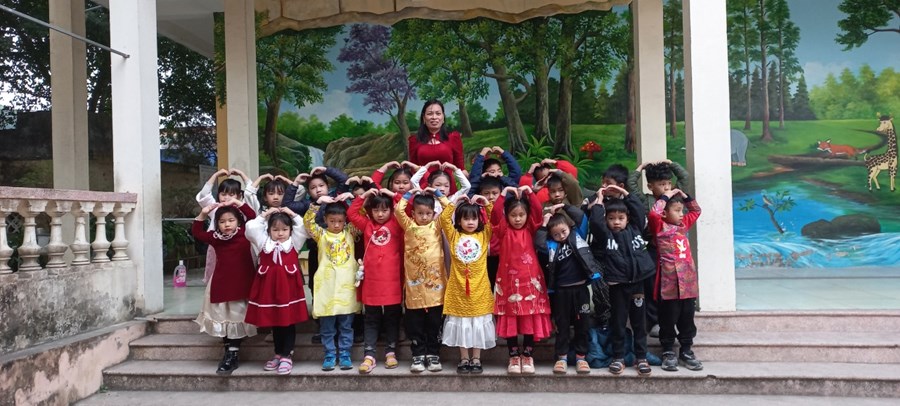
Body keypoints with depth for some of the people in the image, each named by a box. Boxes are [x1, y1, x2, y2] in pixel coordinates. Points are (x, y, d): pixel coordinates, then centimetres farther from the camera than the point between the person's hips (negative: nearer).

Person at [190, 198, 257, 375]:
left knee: (236, 319, -1)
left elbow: (254, 218, -13)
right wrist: (203, 214, 2)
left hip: (241, 285, -4)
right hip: (221, 285, 4)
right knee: (223, 320, 8)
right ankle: (229, 352, 19)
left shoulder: (245, 234, -4)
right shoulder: (215, 238, 5)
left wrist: (239, 204, -16)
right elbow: (196, 232, 14)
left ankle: (232, 355, 3)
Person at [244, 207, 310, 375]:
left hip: (289, 287, -2)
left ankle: (287, 356, 9)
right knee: (274, 323, 12)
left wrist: (292, 214, 1)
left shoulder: (294, 242, 5)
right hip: (270, 287, 2)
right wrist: (264, 215, 5)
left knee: (289, 322, 2)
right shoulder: (264, 242, 9)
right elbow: (250, 227, 2)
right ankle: (278, 354, 25)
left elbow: (304, 228, -6)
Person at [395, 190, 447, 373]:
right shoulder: (409, 226, 7)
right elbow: (398, 210, -5)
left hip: (435, 282, 0)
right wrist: (409, 195, 5)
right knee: (415, 324, 6)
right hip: (414, 283, 0)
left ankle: (433, 355, 17)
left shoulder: (436, 226, 8)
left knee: (434, 323, 8)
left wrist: (437, 194, 6)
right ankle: (418, 356, 15)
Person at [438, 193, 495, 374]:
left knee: (478, 324, 7)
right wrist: (454, 203, -7)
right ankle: (464, 359, 20)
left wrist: (487, 204, -7)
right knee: (461, 324, 8)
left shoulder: (484, 235, 5)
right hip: (458, 288, 0)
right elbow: (444, 219, -7)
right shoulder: (454, 235, 3)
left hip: (479, 288, 0)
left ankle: (476, 359, 18)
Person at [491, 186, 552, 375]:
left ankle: (527, 356, 17)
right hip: (509, 281, -1)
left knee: (531, 320, 4)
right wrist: (503, 194, -16)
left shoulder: (530, 230, 6)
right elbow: (495, 215, -14)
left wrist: (530, 192, -13)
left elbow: (538, 212, -8)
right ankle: (514, 357, 16)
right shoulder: (503, 231, 2)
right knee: (510, 321, 4)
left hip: (530, 281, 1)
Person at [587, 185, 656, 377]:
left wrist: (624, 194, 4)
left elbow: (640, 211, 3)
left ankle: (641, 357, 19)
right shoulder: (604, 235, -2)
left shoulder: (634, 229, 8)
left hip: (637, 282, 2)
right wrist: (599, 201, -7)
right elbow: (595, 221, -18)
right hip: (617, 284, -2)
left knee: (639, 321, 10)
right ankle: (618, 358, 18)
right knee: (618, 322, 7)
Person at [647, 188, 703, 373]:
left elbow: (696, 211, 29)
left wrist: (684, 196, 15)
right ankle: (668, 353, 14)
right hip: (669, 283, -6)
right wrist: (666, 196, -11)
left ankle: (686, 351, 23)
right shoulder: (660, 227, -4)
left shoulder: (683, 225, 15)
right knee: (668, 320, 3)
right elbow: (653, 213, -24)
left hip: (688, 282, 6)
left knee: (687, 319, 12)